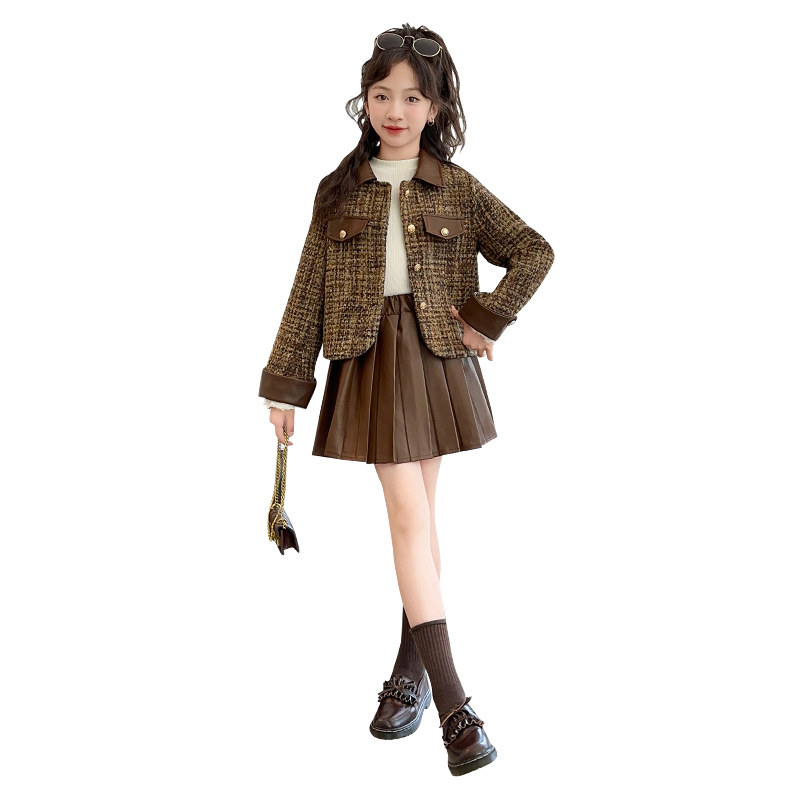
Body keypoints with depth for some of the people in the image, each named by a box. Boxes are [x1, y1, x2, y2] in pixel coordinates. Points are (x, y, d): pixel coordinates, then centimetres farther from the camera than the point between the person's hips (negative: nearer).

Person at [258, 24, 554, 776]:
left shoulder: (458, 189, 4)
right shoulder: (339, 190, 5)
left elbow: (534, 251, 4)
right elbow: (309, 291, 5)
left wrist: (486, 318, -5)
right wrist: (286, 383, 3)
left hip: (435, 358, 1)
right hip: (369, 361, -1)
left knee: (418, 518, 9)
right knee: (410, 520, -8)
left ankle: (410, 670, 25)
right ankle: (452, 703, -10)